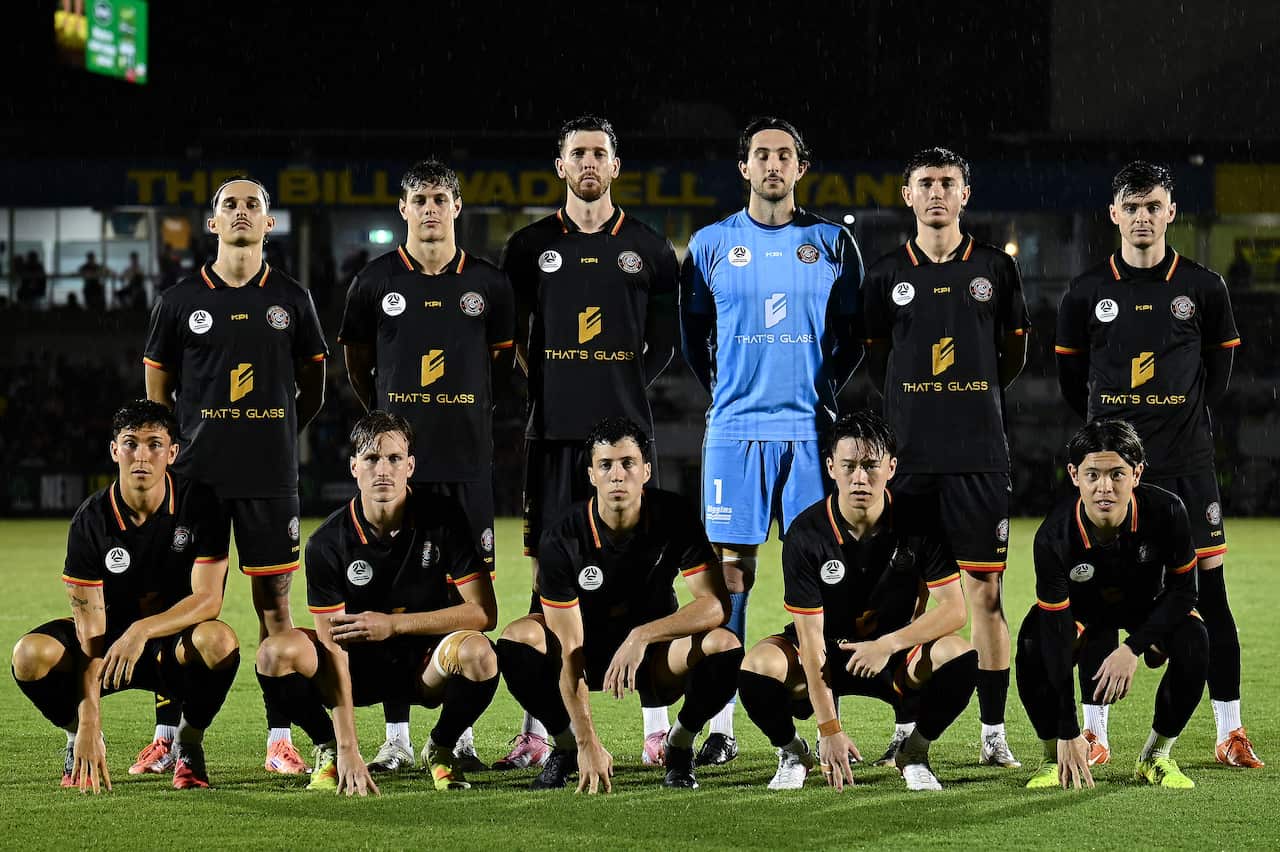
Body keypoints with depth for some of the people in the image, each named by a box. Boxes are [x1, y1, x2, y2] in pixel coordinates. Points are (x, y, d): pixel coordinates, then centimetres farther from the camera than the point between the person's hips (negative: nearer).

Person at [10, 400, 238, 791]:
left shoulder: (198, 504, -15)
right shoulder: (90, 520, -15)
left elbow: (208, 599, -19)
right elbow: (90, 626, -18)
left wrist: (141, 631, -37)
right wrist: (87, 723, -28)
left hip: (174, 645, -1)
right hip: (108, 642, 1)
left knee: (220, 641, -36)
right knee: (31, 655, -28)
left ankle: (188, 745, -7)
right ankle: (81, 741, 3)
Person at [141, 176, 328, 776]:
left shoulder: (291, 299, 7)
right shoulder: (181, 300, 5)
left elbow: (312, 389, 14)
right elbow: (157, 388, 10)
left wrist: (278, 437, 9)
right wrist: (177, 447, 3)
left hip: (271, 476, 0)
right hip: (196, 473, 0)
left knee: (274, 597, 1)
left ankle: (280, 739, 6)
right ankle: (166, 737, 8)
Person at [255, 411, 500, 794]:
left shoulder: (442, 518, -12)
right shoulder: (327, 542, -14)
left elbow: (484, 612, -15)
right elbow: (332, 646, -18)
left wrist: (394, 624, -22)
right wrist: (348, 749, -26)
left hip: (427, 668, 0)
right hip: (359, 666, 0)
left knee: (478, 652, -34)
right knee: (278, 651, -26)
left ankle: (440, 750, -3)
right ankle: (329, 749, 1)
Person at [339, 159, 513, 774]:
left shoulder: (487, 283, 6)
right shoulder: (376, 282, 3)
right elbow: (357, 365, 16)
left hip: (468, 460, 1)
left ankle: (461, 736, 8)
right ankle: (396, 738, 5)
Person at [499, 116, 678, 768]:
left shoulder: (647, 248, 8)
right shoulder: (531, 246, 7)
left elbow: (664, 339, 12)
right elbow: (511, 333, 11)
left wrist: (625, 391, 3)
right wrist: (552, 390, 5)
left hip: (626, 426, 0)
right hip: (554, 430, 0)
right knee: (550, 573, 1)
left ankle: (657, 728, 3)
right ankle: (537, 732, 5)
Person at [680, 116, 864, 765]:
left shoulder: (833, 243, 6)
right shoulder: (711, 244, 6)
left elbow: (854, 332, 13)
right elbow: (693, 333, 14)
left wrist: (828, 388, 7)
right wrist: (719, 391, 9)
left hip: (810, 426, 0)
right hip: (735, 428, 0)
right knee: (733, 567, -2)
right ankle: (722, 725, 1)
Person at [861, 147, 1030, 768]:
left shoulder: (995, 267, 5)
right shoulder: (886, 274, 6)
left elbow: (1014, 352, 14)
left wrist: (973, 404, 11)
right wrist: (918, 410, 9)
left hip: (979, 454, -1)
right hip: (907, 454, 1)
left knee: (986, 589, -1)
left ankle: (993, 732, 5)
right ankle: (906, 727, 11)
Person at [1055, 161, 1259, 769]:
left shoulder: (1203, 288, 4)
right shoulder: (1087, 292, 4)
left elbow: (1218, 370, 14)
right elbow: (1072, 377, 13)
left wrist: (1186, 422, 10)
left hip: (1186, 464, 0)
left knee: (1209, 592, -3)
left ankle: (1230, 734, 3)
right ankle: (1094, 734, 9)